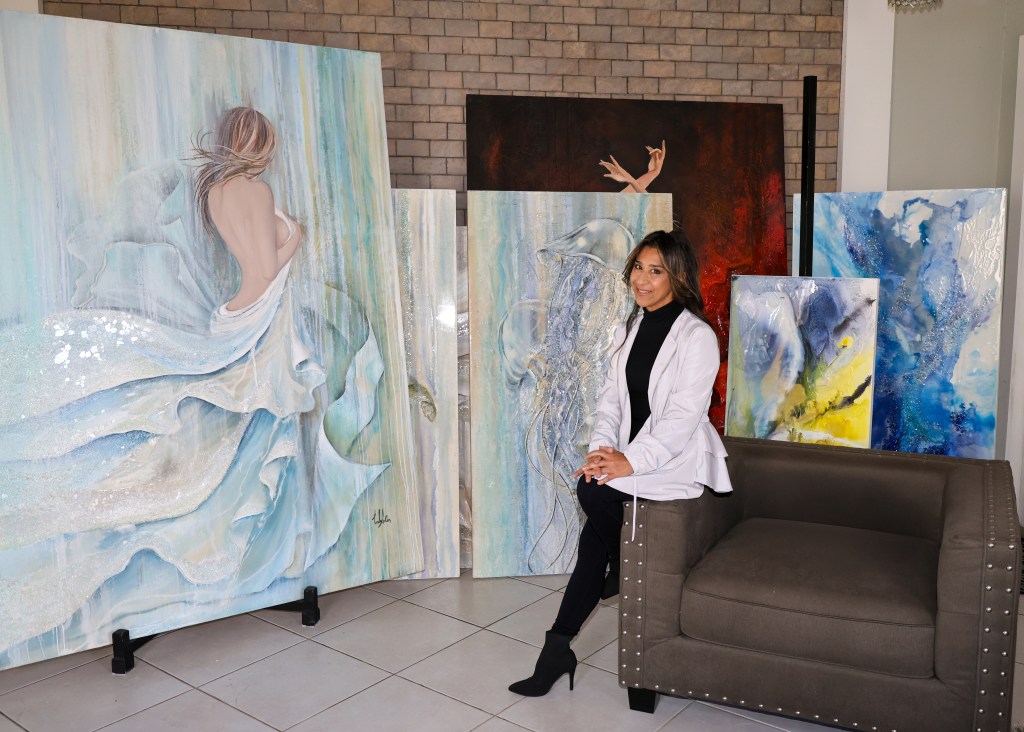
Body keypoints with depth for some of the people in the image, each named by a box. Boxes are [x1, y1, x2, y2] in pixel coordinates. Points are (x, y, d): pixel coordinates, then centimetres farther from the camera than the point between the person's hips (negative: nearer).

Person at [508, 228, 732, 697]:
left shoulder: (697, 336, -12)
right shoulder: (630, 329, 11)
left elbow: (683, 416, -18)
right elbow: (611, 398, 8)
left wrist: (630, 461, -26)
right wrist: (601, 447, -10)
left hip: (678, 459, -5)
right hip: (632, 454, 6)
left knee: (593, 491, -26)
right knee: (594, 538, -15)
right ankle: (558, 649, -6)